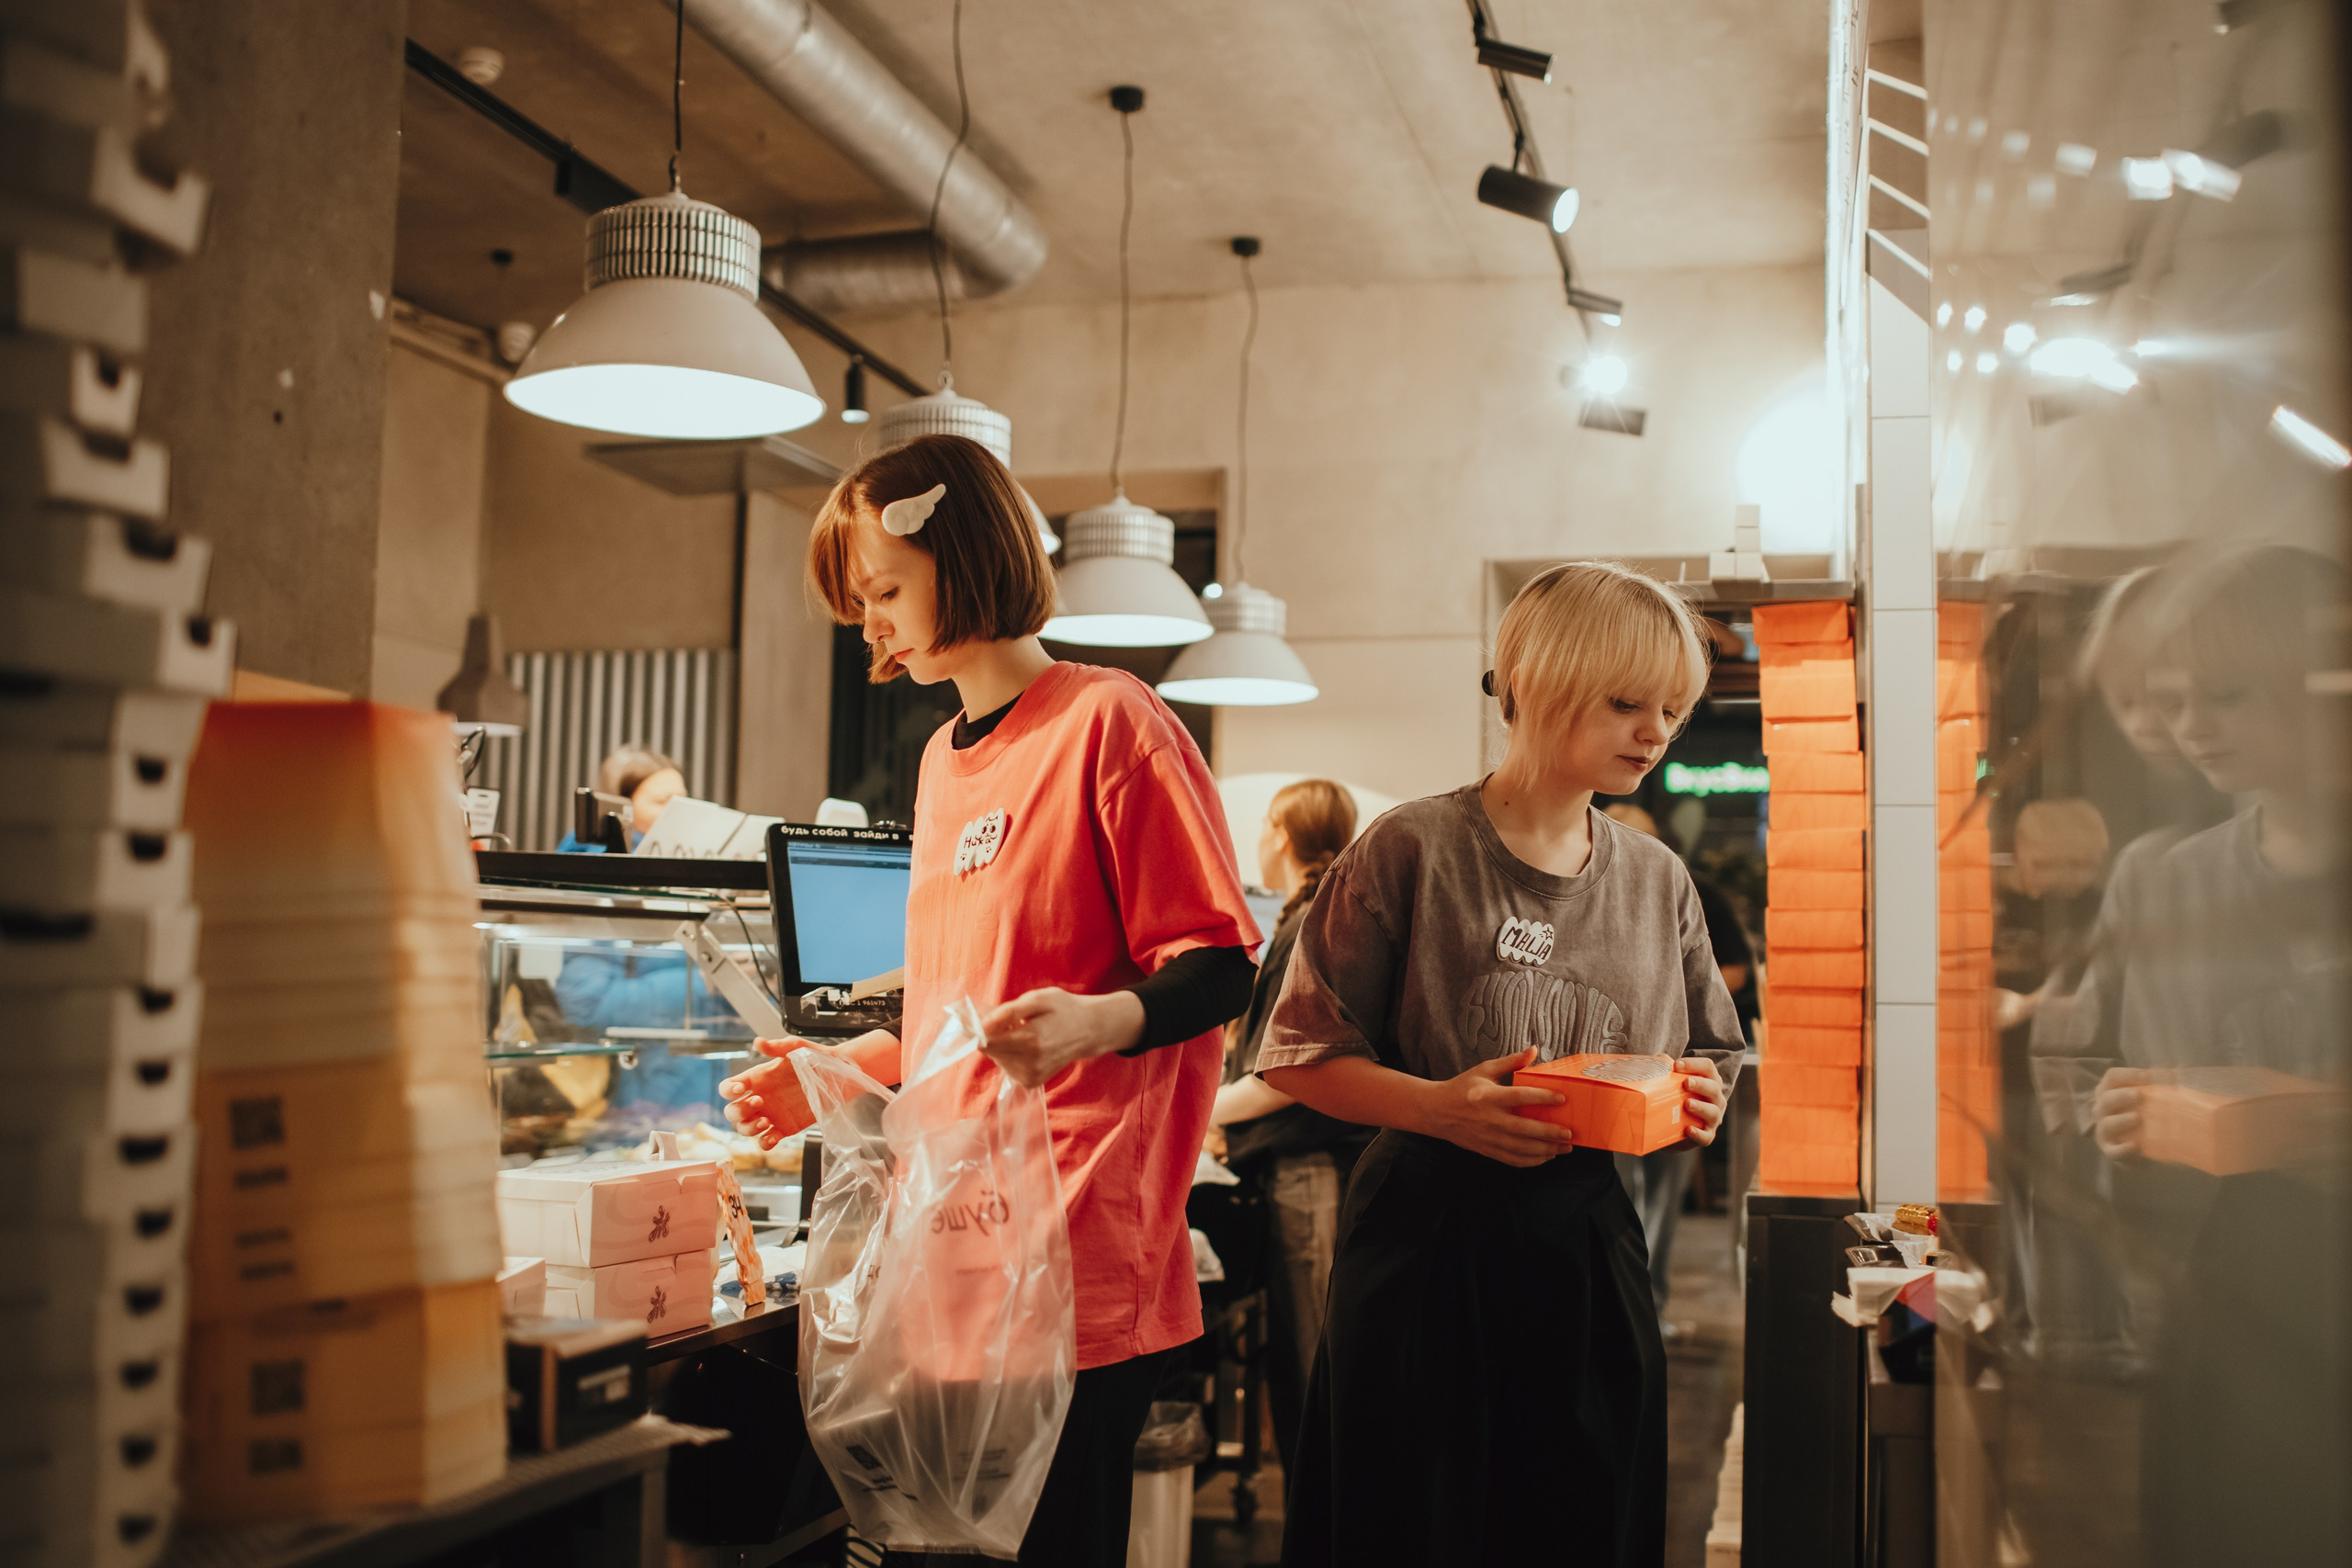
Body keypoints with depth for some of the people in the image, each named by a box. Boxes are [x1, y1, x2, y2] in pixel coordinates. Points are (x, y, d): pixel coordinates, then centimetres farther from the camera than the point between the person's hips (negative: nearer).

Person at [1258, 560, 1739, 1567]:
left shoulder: (1658, 881, 8)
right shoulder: (1415, 851, -8)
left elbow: (1713, 1059, 17)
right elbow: (1302, 1053, -7)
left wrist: (1696, 1103, -5)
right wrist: (1437, 1106, -21)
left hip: (1589, 1255, 5)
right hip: (1427, 1247, -4)